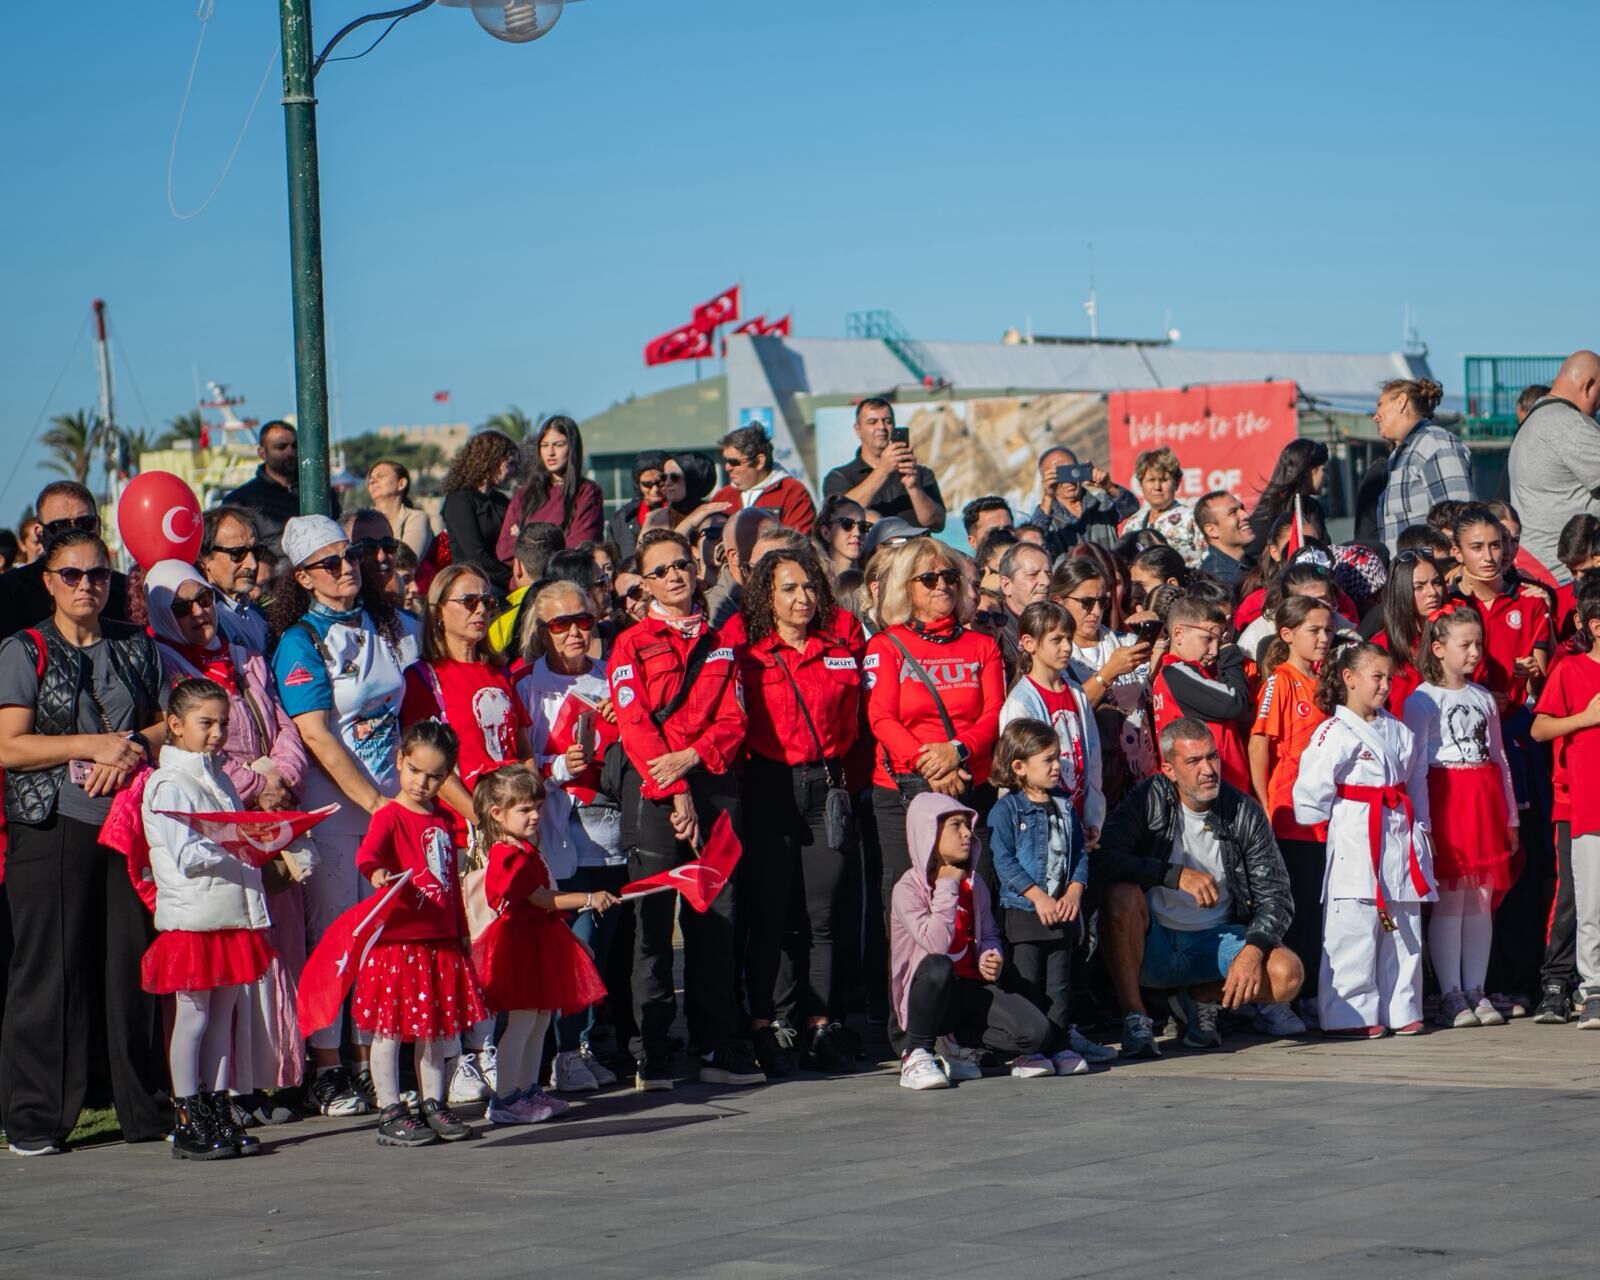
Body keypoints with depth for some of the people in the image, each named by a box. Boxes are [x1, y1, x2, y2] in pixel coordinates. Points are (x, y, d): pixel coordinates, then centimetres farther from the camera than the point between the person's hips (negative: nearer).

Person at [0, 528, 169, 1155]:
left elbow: (164, 723, 16)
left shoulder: (135, 646, 14)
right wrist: (93, 744, -12)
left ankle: (146, 1110, 9)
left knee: (134, 965, 1)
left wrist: (130, 750, -5)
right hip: (52, 827, -3)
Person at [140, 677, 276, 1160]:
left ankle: (219, 1114, 13)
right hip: (191, 917, -7)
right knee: (193, 1015, -3)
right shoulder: (169, 784, -8)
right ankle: (188, 1124, 2)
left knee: (223, 1015, 9)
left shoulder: (218, 778, 18)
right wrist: (236, 850, -25)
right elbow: (187, 856, -16)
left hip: (232, 916, 8)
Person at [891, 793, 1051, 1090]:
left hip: (970, 988, 5)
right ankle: (916, 1056, -21)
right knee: (937, 967, -42)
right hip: (928, 995, -5)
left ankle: (963, 1042, 7)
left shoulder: (974, 884, 9)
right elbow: (936, 945, -24)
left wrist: (992, 958, -5)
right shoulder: (908, 889, -11)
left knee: (1036, 1033, -20)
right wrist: (947, 887, -17)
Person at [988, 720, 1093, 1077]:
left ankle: (1060, 1045, 13)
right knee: (1027, 983, -2)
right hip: (1023, 911, -5)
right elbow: (1004, 860, -13)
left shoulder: (1065, 806, 11)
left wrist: (1074, 892, -5)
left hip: (1062, 910, 5)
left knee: (1060, 983, 8)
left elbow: (1080, 853, 11)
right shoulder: (1005, 810, -6)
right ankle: (1026, 1052, 1)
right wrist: (1038, 896, -17)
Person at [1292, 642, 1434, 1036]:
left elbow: (1417, 786, 21)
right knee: (1354, 931, -8)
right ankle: (1350, 1014, -4)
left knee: (1403, 930, 9)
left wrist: (1419, 829, 14)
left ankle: (1400, 1010, 17)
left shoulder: (1399, 734, 14)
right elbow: (1311, 789, -11)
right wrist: (1324, 822, -6)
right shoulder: (1335, 733, -8)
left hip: (1400, 841, 7)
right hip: (1355, 842, -7)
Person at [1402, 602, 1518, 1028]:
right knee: (1450, 899, -6)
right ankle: (1450, 995, -2)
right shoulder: (1422, 700, -3)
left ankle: (1475, 990, 9)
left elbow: (1498, 758, 17)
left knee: (1482, 899, 5)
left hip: (1485, 800, 6)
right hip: (1445, 799, -6)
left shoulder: (1483, 698, 15)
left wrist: (1509, 815, 15)